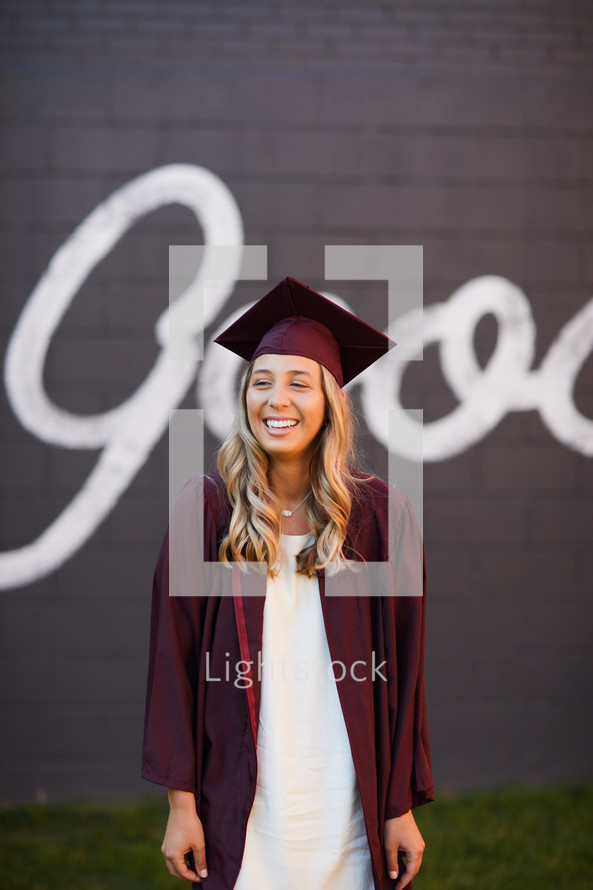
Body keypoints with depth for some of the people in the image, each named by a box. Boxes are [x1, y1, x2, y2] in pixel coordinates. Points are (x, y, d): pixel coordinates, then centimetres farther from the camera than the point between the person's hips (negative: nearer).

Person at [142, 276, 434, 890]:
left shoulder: (378, 515, -3)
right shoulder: (206, 510, -4)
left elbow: (403, 667, -1)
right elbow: (174, 661, -3)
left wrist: (402, 804, -1)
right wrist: (180, 801, -5)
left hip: (349, 808, 1)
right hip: (240, 808, 0)